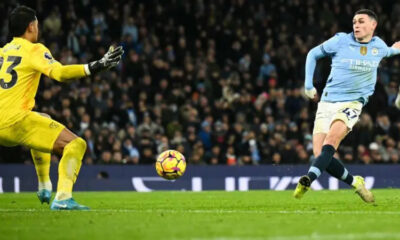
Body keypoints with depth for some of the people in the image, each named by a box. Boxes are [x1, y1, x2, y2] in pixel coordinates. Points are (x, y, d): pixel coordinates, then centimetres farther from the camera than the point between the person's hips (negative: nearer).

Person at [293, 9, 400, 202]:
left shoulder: (378, 46, 7)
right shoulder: (340, 41, -1)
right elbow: (313, 54, 12)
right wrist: (308, 84, 8)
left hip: (352, 103, -1)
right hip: (327, 102, 1)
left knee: (331, 139, -30)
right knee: (320, 154, -12)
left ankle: (308, 179, -45)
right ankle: (354, 182, 9)